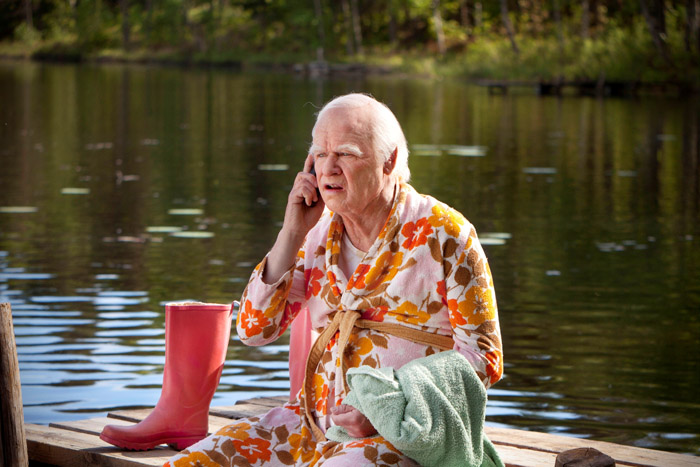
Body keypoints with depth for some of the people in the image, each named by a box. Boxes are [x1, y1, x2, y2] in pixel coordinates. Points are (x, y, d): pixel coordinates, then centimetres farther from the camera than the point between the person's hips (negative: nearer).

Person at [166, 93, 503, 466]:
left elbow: (483, 357, -6)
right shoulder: (319, 233, 9)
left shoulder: (442, 235, -5)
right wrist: (293, 232, -4)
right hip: (313, 421, 5)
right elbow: (253, 329, 5)